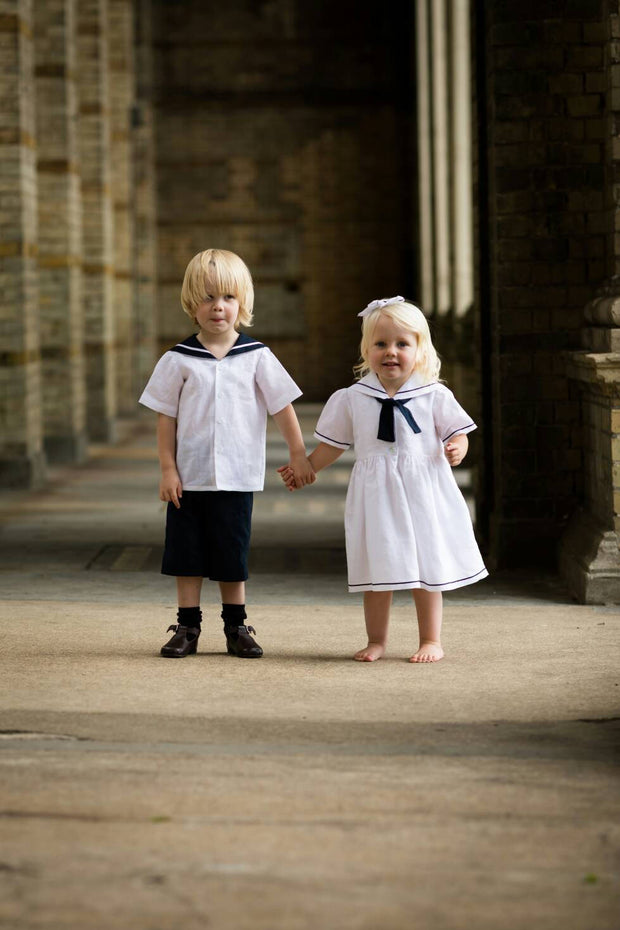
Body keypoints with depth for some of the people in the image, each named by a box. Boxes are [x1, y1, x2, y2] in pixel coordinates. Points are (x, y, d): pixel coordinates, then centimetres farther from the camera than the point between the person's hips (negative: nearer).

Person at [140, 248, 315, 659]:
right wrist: (168, 470, -3)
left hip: (237, 477, 0)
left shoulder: (257, 357, -1)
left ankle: (237, 626, 17)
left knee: (233, 556, 7)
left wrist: (299, 454, 1)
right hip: (189, 478, 1)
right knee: (187, 553, 6)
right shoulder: (179, 360, -1)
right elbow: (166, 417, 1)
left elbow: (283, 406, 3)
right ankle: (188, 627, 14)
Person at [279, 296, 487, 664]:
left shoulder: (435, 395, -2)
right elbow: (334, 443, 12)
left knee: (427, 569, 6)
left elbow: (457, 433, 1)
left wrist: (456, 450, -19)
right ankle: (376, 640, 16)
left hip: (423, 492, -1)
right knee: (378, 571, 5)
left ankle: (432, 640, 16)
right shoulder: (353, 399, 3)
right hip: (375, 495, 1)